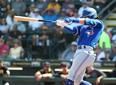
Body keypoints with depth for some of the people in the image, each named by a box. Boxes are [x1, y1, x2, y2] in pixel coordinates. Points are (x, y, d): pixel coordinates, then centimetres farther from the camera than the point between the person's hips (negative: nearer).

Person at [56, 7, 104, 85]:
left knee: (70, 78, -13)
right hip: (79, 52, 8)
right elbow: (73, 29, 5)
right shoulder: (83, 27, 22)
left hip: (86, 52, -8)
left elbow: (88, 21, -11)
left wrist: (73, 20, -17)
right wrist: (63, 24, -12)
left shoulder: (99, 24, 5)